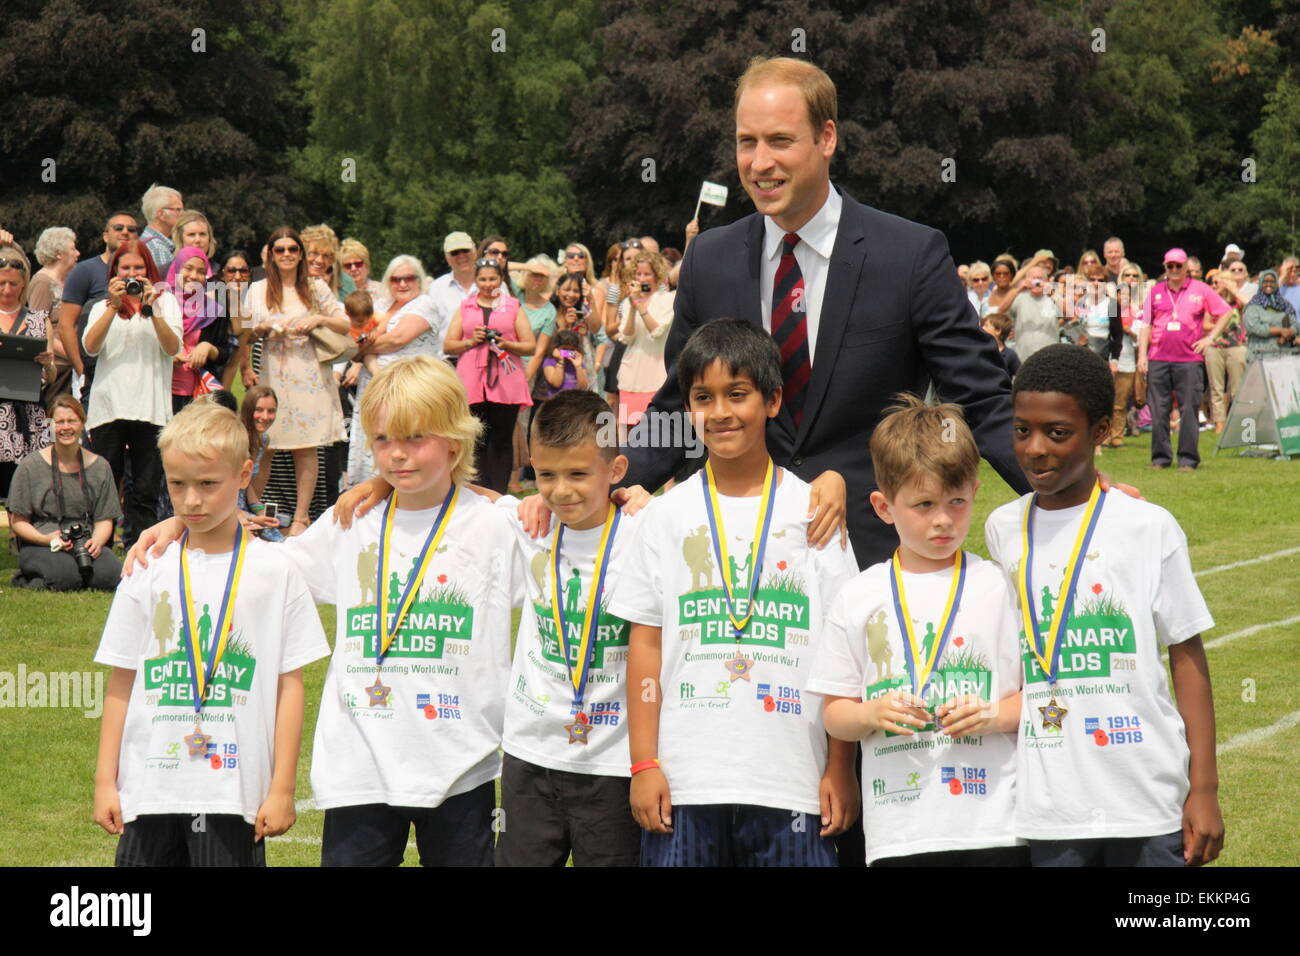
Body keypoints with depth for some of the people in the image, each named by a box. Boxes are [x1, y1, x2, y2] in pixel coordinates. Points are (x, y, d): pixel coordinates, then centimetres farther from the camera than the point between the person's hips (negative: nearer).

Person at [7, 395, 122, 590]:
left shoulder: (100, 467, 10)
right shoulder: (31, 466, 1)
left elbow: (104, 520, 10)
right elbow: (17, 521, 2)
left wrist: (97, 541, -13)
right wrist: (46, 539, -17)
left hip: (86, 543, 2)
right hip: (40, 546, -2)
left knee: (110, 574, -30)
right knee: (66, 575, -35)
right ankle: (27, 579, -2)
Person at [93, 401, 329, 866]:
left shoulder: (274, 572, 0)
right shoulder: (149, 572, 6)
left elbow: (290, 684, 1)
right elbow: (121, 683, 9)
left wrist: (283, 788, -2)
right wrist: (105, 780, 6)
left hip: (233, 791, -2)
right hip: (148, 788, 2)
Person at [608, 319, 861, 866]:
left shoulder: (812, 512, 3)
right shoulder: (668, 515, 7)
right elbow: (646, 643, 6)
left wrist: (841, 767, 0)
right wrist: (643, 763, 0)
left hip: (792, 779, -1)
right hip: (686, 777, 1)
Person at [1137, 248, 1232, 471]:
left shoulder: (1200, 290, 6)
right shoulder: (1155, 292, 11)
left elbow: (1225, 313, 11)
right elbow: (1146, 326, 11)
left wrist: (1210, 337, 3)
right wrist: (1142, 355, 3)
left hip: (1190, 360, -2)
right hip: (1158, 359, 2)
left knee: (1189, 410, -3)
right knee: (1158, 411, 2)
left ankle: (1188, 459, 1)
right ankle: (1160, 457, 10)